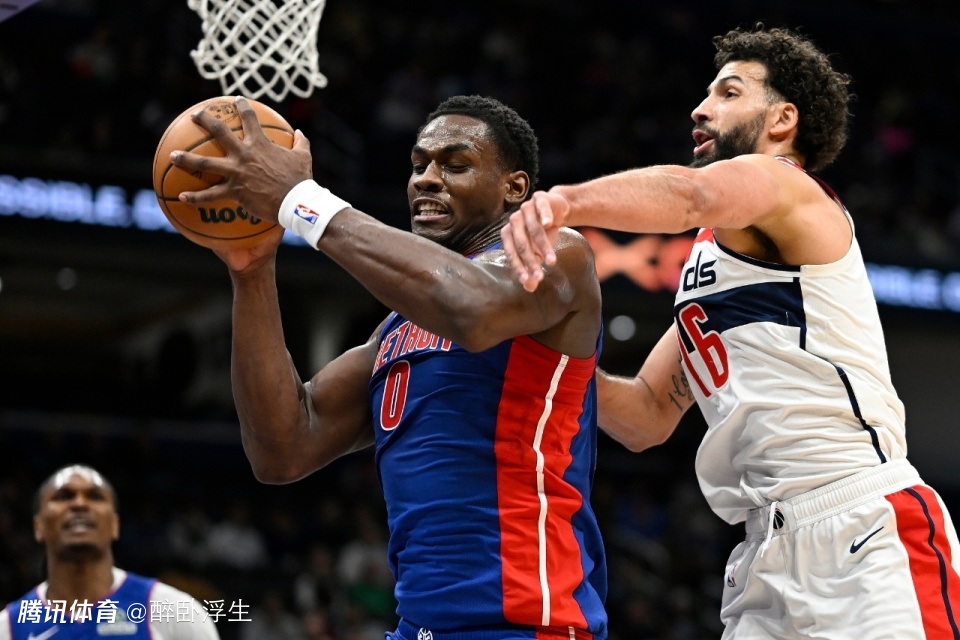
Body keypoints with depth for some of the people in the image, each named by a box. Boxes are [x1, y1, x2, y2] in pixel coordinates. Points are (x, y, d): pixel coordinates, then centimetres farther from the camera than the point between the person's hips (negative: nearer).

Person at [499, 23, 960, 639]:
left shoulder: (785, 184, 0)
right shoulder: (708, 258, 26)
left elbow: (692, 193, -25)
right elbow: (648, 418, 25)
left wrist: (564, 200, -41)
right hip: (769, 559, 8)